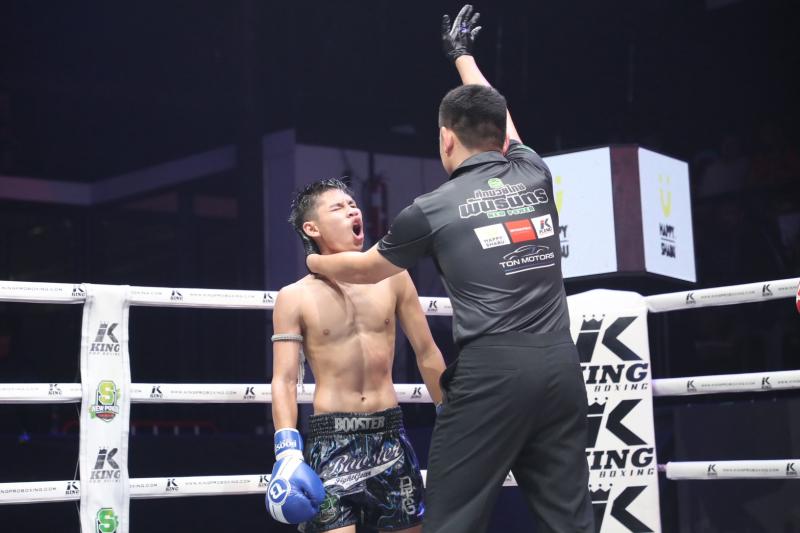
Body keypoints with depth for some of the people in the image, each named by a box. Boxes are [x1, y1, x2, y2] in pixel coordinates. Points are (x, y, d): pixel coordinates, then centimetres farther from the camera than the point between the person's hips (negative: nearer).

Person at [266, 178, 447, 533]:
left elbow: (427, 353, 11)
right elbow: (284, 380, -7)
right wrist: (287, 450, -19)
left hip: (390, 432, 3)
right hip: (332, 437, -3)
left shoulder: (393, 278, 5)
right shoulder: (295, 297, -2)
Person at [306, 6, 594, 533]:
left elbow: (364, 269, 20)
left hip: (491, 370, -5)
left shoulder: (432, 209, 3)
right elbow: (500, 121, 36)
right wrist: (463, 56, 53)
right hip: (561, 364, 5)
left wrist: (314, 261, 42)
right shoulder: (535, 173, 13)